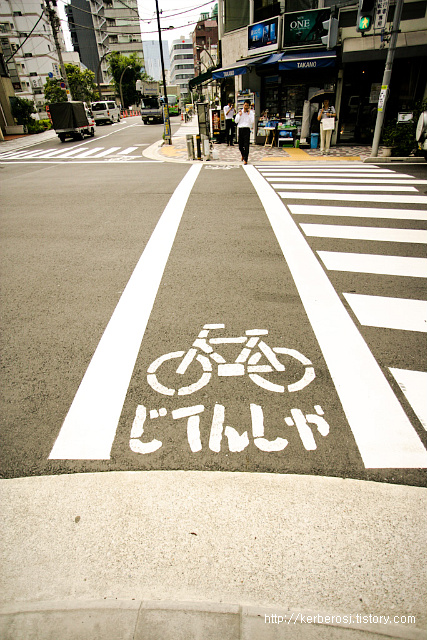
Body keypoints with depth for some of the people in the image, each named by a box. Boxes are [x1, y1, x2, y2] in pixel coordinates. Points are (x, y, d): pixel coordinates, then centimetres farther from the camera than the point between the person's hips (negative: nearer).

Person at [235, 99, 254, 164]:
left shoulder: (251, 113, 5)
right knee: (240, 145, 7)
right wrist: (239, 115, -5)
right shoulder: (240, 112, 12)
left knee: (246, 145, -10)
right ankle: (243, 155, 37)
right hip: (240, 129, 3)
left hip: (247, 129, -3)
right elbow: (236, 121, 5)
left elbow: (252, 121, -7)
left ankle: (245, 159, -7)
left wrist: (249, 114, -10)